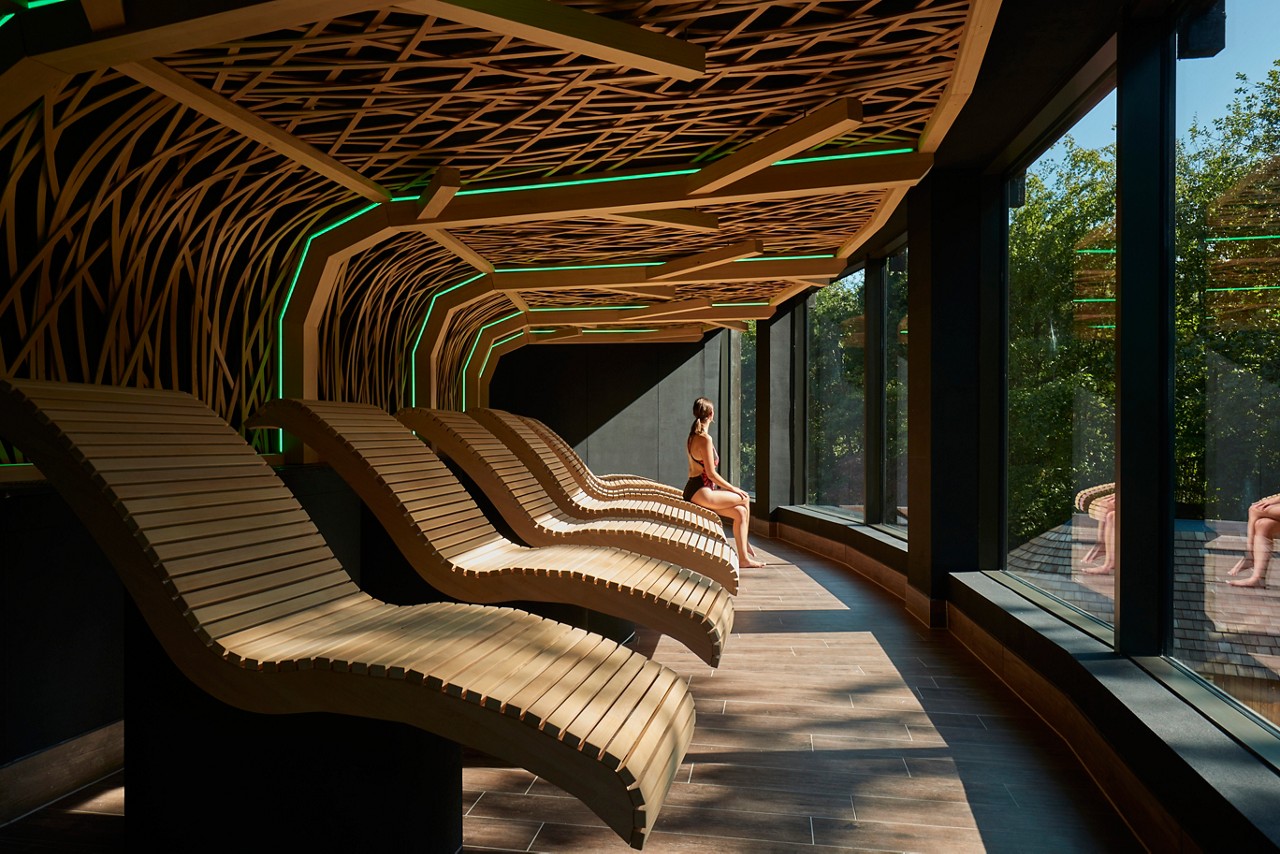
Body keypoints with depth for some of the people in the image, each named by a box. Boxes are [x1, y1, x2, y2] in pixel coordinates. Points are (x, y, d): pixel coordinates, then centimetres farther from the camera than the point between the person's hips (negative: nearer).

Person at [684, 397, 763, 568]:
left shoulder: (692, 437, 14)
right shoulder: (705, 439, -15)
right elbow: (711, 474, -17)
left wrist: (725, 487, 19)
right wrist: (732, 488, -4)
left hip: (695, 492, 9)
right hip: (701, 493, -9)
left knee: (740, 512, 6)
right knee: (745, 499, 0)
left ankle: (744, 558, 6)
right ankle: (746, 544, 13)